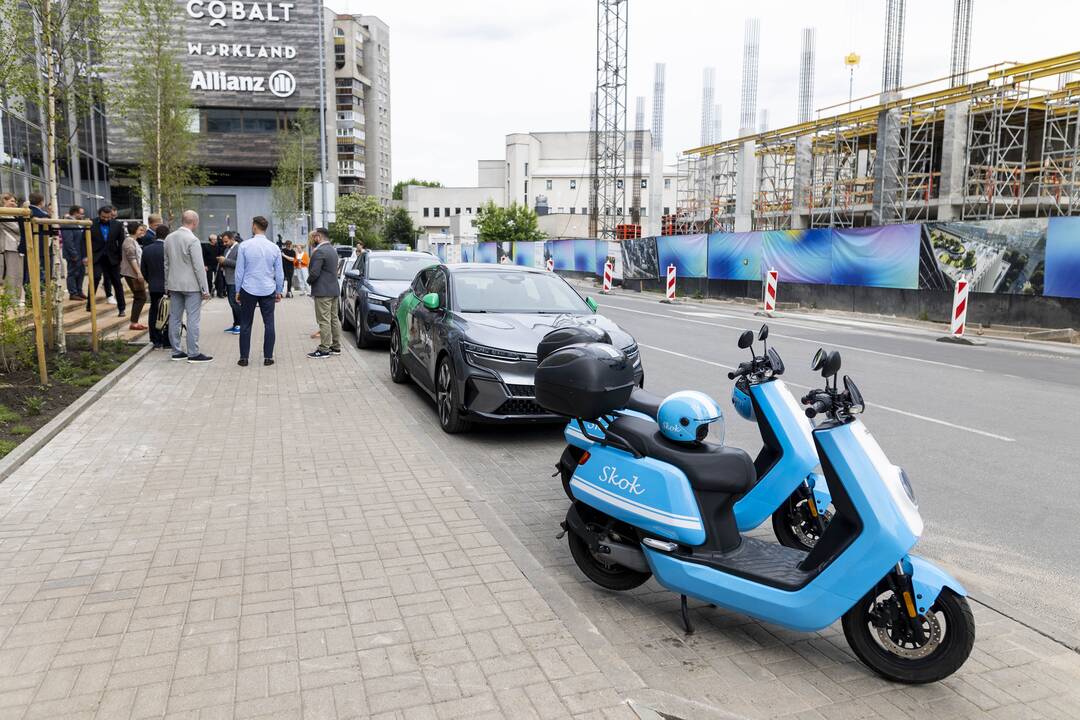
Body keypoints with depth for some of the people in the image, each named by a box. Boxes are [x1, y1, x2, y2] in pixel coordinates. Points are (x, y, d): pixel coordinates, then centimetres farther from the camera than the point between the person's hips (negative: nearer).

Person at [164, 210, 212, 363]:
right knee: (193, 319, -2)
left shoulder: (169, 238, 8)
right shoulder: (192, 240, -15)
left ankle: (176, 352, 17)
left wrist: (168, 285, 20)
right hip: (191, 286, -7)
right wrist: (205, 289, -11)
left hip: (174, 285, 7)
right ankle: (193, 353, 0)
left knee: (174, 318, 10)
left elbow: (166, 264, 13)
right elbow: (199, 267, -16)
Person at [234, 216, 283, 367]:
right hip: (268, 291, 1)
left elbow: (239, 271, -2)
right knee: (269, 323, 6)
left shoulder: (244, 246, -5)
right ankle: (268, 357, 6)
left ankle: (244, 358, 9)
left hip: (248, 290, -1)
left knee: (246, 324, 6)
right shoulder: (274, 248, 0)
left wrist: (238, 291, 7)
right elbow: (279, 273, 4)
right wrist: (279, 291, 15)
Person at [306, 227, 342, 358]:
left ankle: (324, 349, -4)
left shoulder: (320, 251, -16)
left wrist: (309, 281, -2)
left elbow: (314, 272, -21)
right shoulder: (332, 250, 15)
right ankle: (336, 347, 19)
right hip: (334, 290, 10)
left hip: (323, 291, -10)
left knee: (324, 321, -7)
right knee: (334, 319, 13)